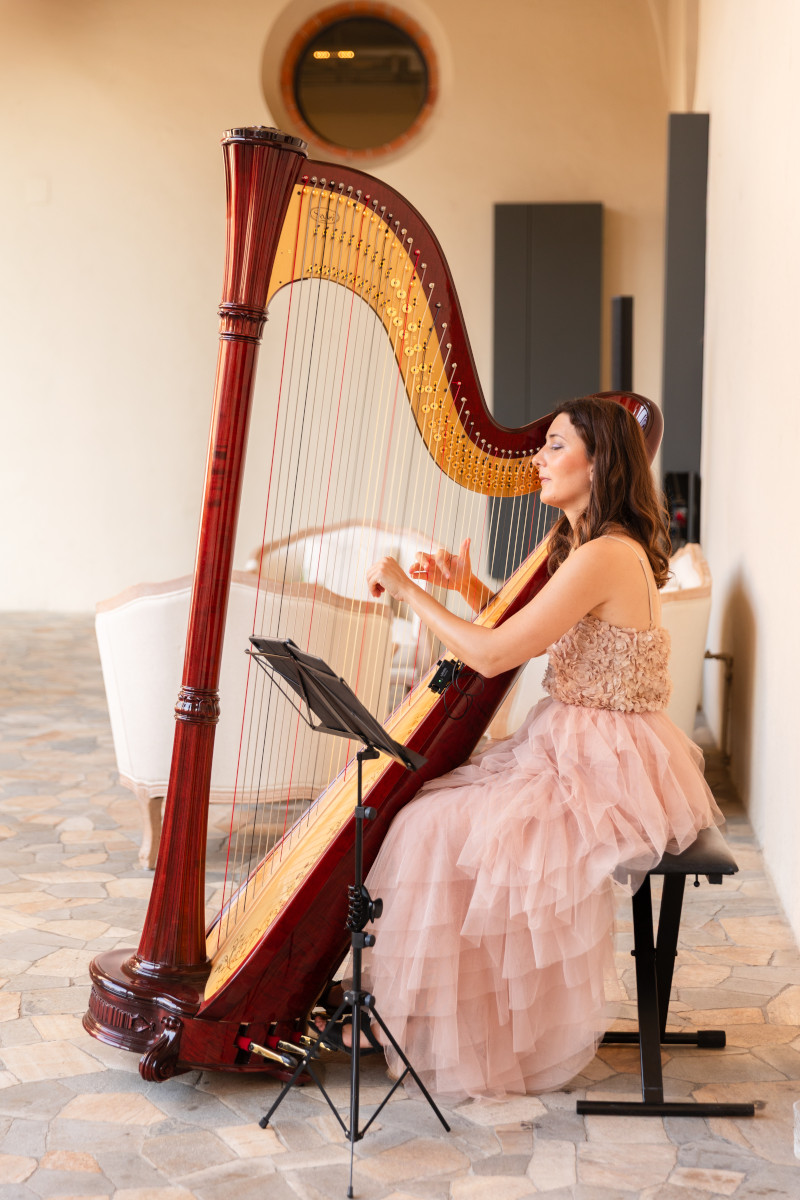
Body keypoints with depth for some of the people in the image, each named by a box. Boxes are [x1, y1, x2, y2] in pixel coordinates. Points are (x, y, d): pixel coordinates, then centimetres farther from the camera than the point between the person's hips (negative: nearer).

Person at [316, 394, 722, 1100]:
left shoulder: (607, 557, -21)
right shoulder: (590, 546, 12)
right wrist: (468, 588, 5)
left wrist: (409, 591, -12)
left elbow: (493, 655, -22)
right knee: (421, 801, 7)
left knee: (442, 833, -17)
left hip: (605, 769, -10)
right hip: (570, 748, 10)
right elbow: (521, 636, 21)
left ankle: (470, 1046, -2)